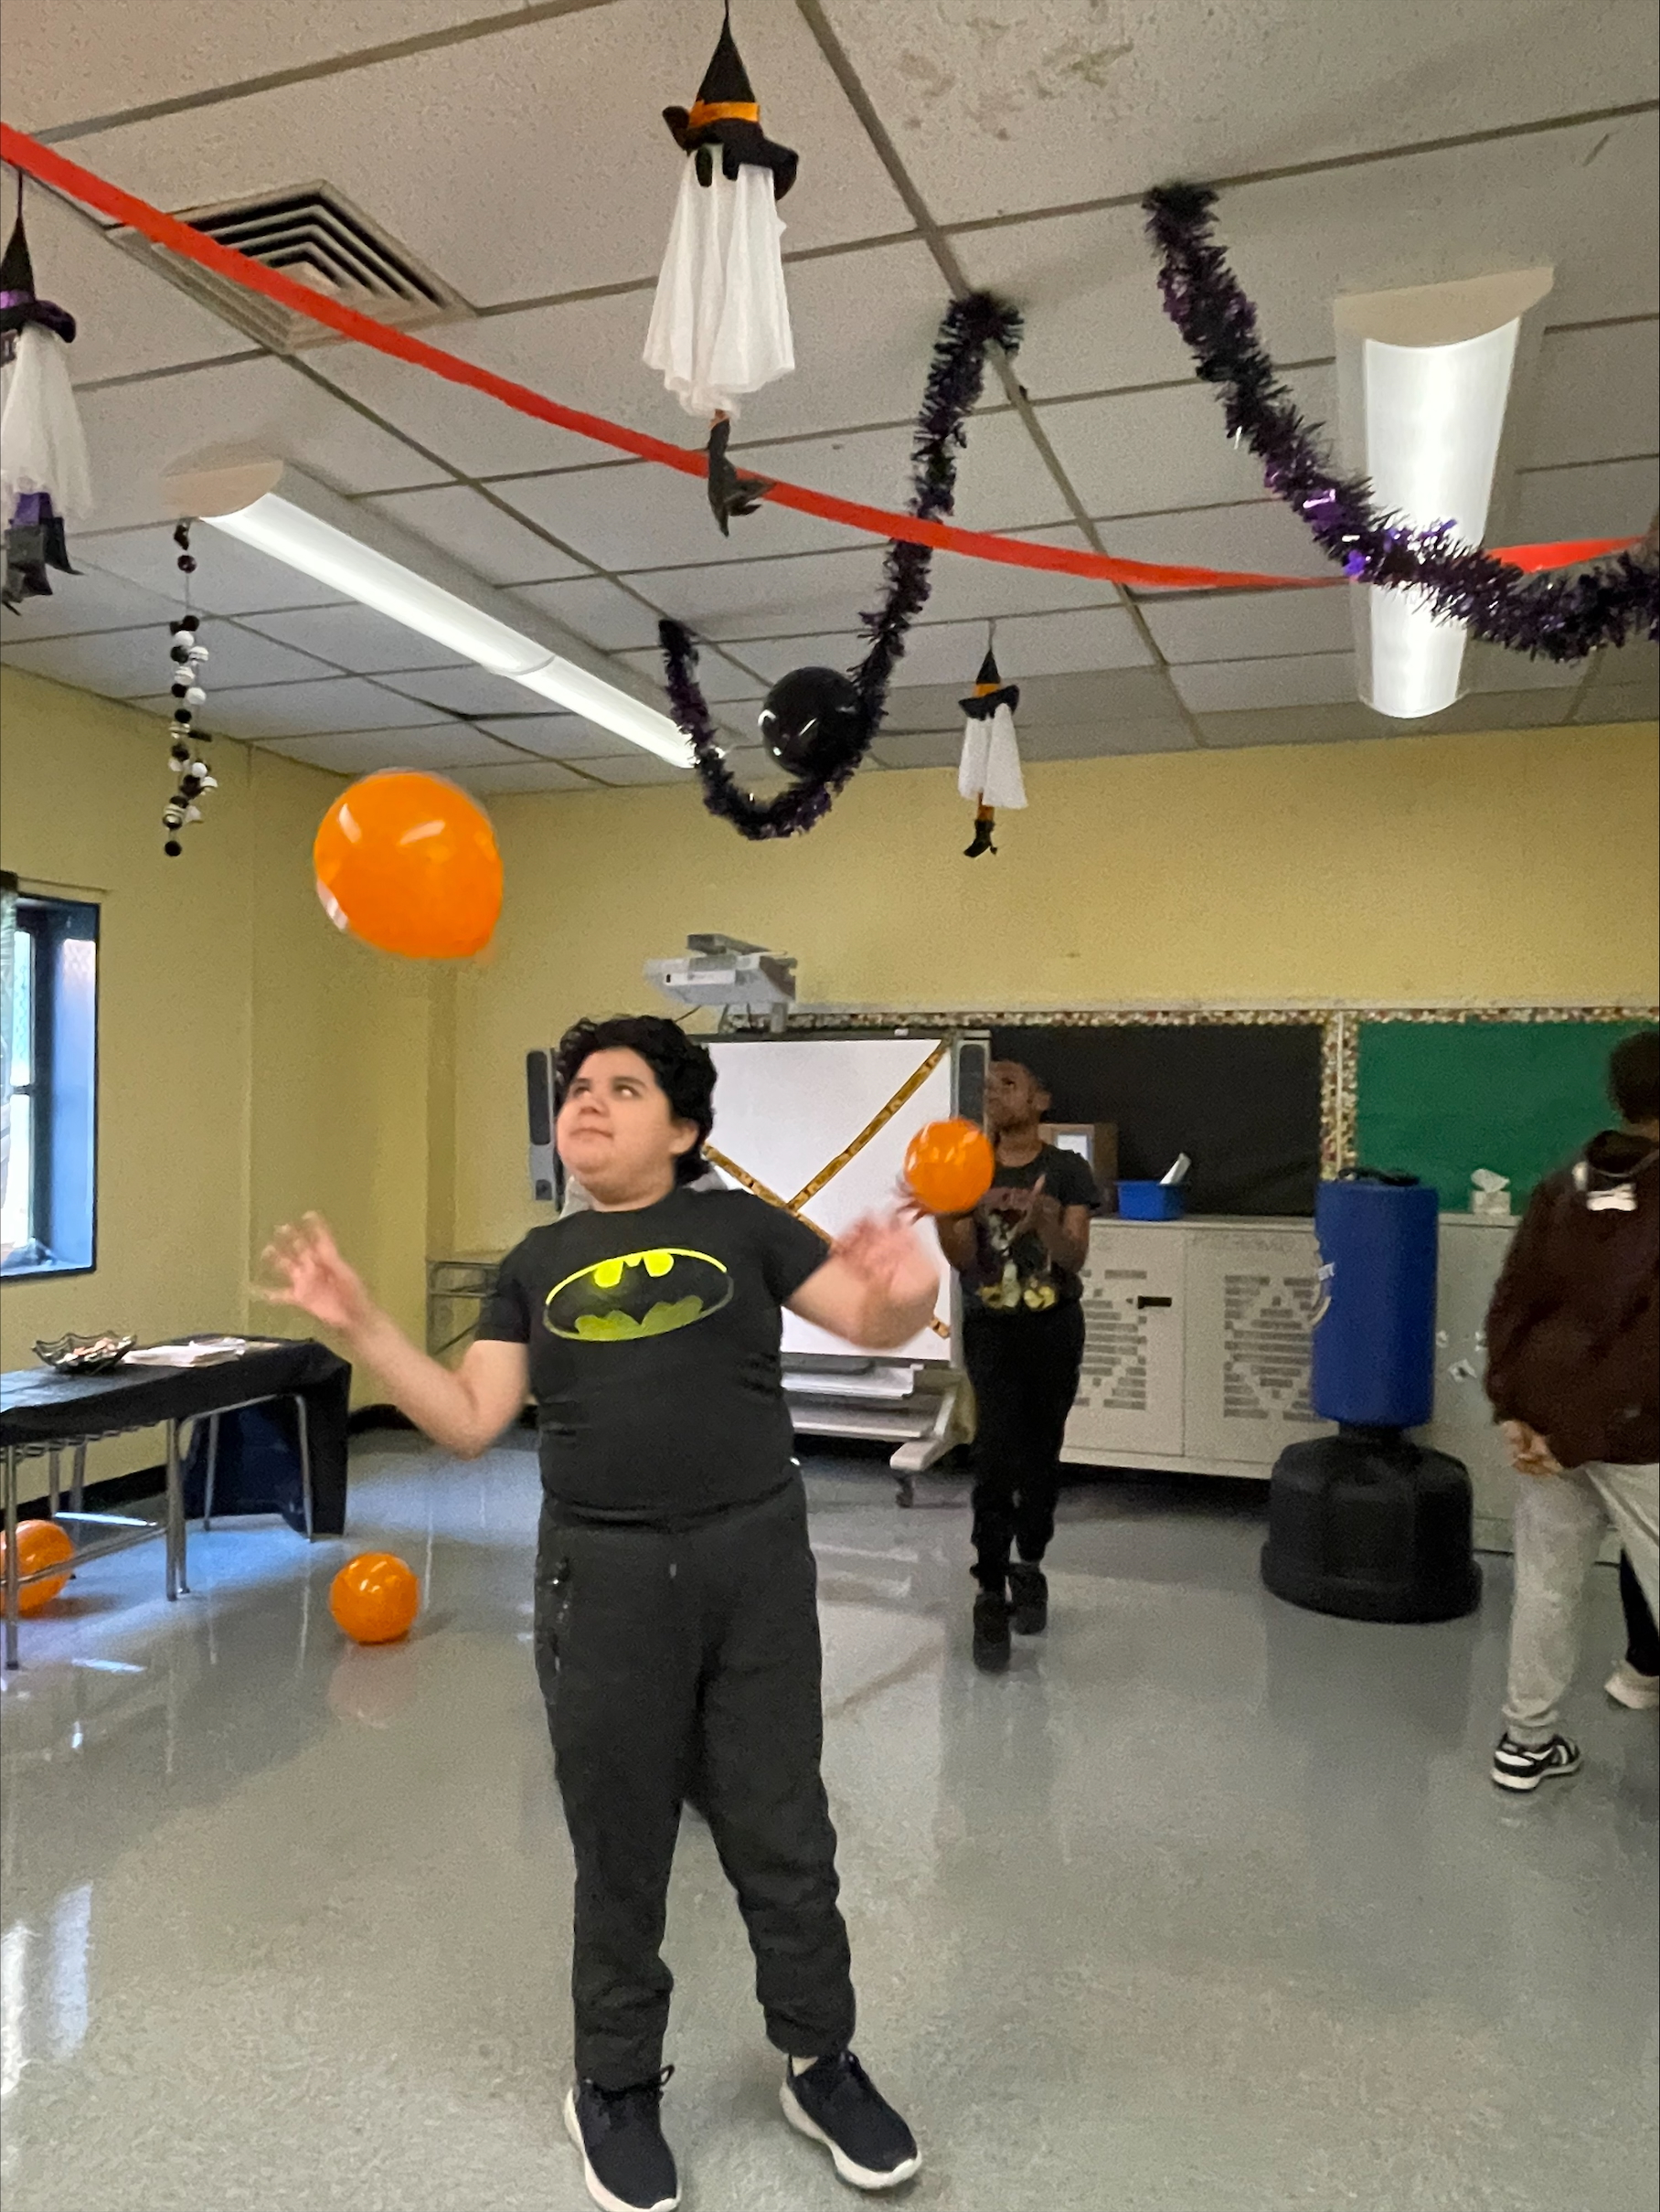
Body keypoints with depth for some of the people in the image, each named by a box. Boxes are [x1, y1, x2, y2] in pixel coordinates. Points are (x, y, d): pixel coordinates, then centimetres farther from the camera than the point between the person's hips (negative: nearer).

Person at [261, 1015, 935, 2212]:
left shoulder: (739, 1225, -2)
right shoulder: (540, 1262, 6)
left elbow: (874, 1326, -5)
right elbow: (471, 1421, 1)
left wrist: (909, 1292, -29)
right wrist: (361, 1321, -9)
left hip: (756, 1560, -1)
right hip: (604, 1575, 2)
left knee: (781, 1833, 14)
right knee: (619, 1844, 16)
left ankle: (822, 2063, 38)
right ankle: (617, 2088, 39)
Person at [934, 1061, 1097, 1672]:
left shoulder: (1067, 1170, -3)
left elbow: (1074, 1258, -12)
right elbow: (963, 1259, -10)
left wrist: (1044, 1222, -33)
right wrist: (947, 1214, -30)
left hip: (1055, 1329, 1)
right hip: (992, 1330, -1)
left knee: (1041, 1456, 10)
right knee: (996, 1457, -14)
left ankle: (1028, 1566, 32)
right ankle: (990, 1600, -8)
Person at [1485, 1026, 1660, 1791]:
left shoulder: (1563, 1186, 4)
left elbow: (1512, 1300, 0)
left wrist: (1511, 1408, -2)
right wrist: (1578, 1434, -13)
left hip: (1544, 1411, 5)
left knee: (1545, 1584, 14)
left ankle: (1526, 1742, 25)